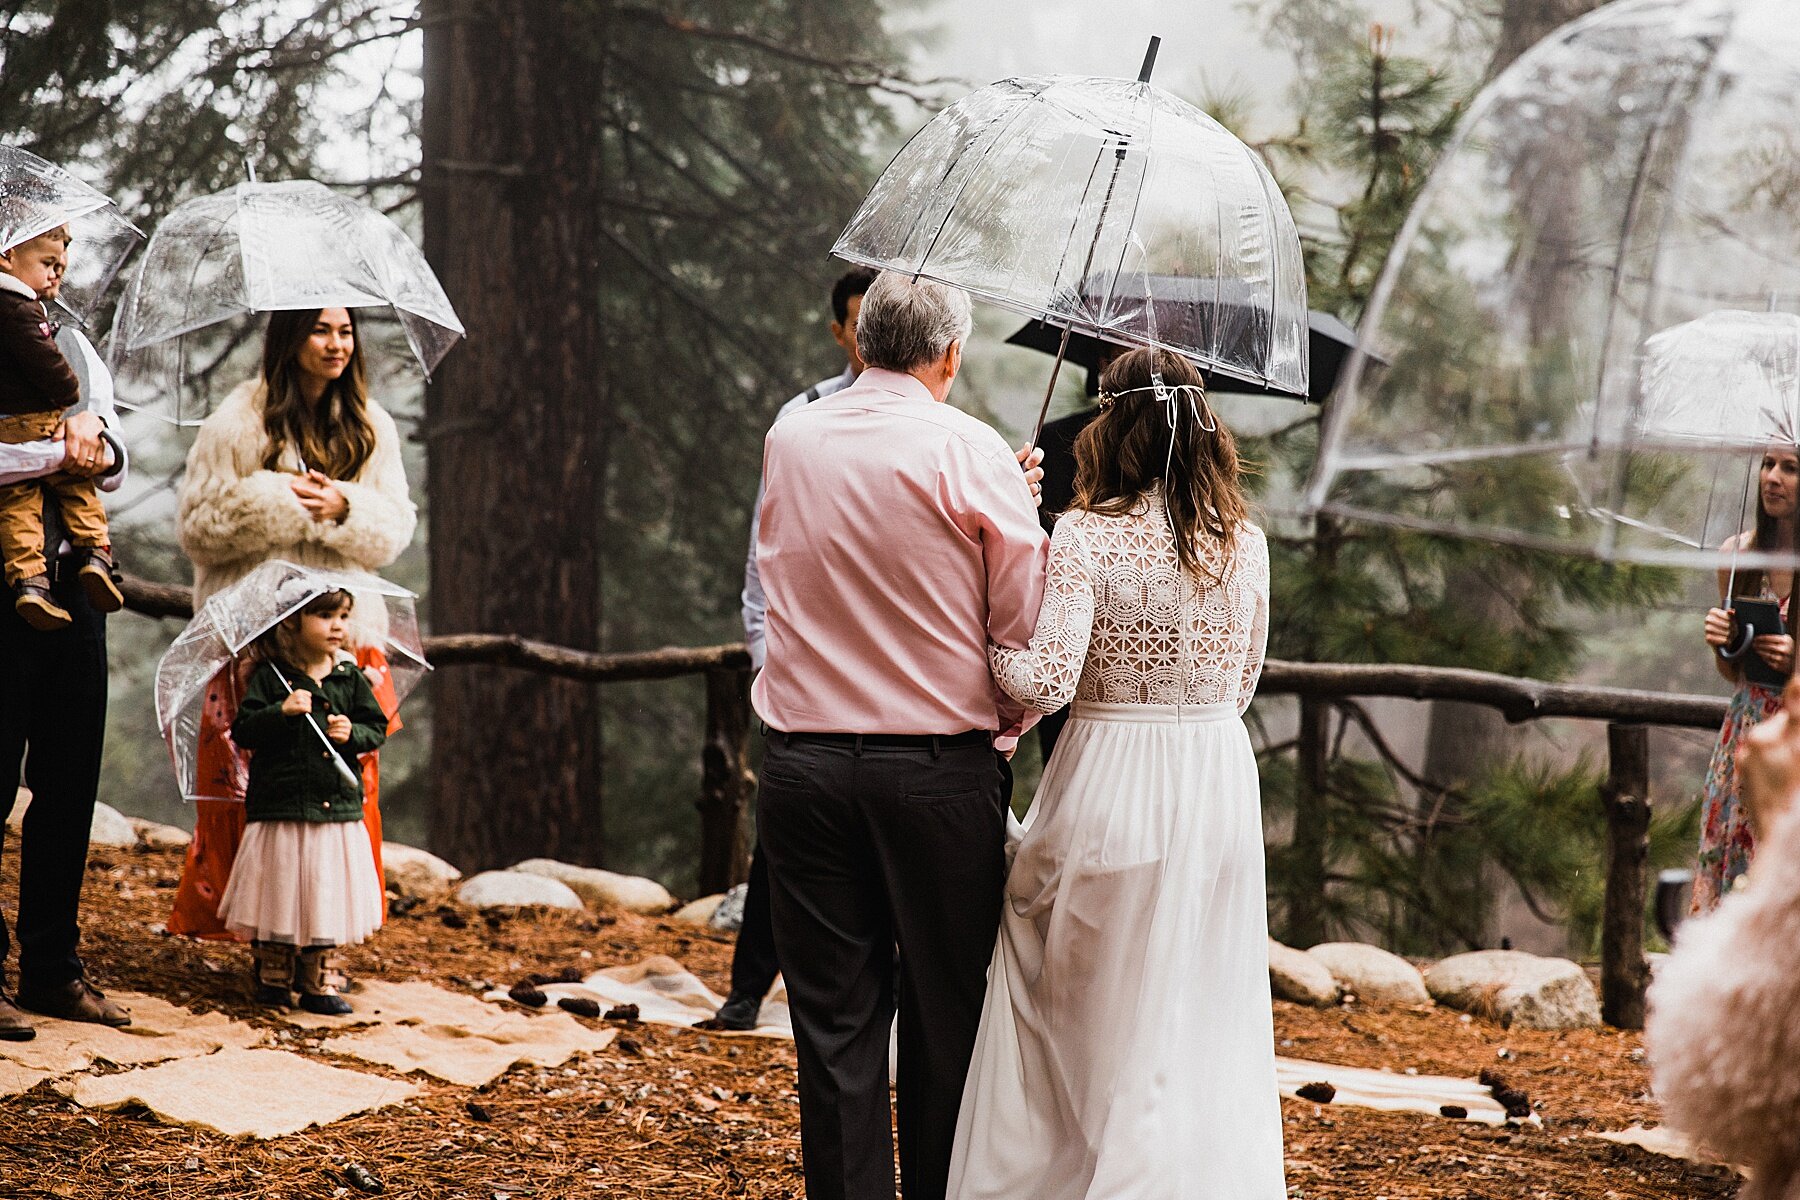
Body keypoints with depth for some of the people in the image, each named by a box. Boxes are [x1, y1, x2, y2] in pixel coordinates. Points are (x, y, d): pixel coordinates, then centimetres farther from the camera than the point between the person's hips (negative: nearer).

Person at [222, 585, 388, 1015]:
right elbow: (244, 730, -9)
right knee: (280, 898, 2)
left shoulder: (350, 678, 9)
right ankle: (273, 978, 17)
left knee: (330, 899, 6)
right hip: (281, 807, -3)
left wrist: (352, 733, -9)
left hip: (339, 808, 3)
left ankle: (320, 983, 16)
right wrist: (282, 711, -23)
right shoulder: (269, 677, -2)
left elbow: (377, 728, 11)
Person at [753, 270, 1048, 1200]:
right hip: (942, 768, -3)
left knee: (833, 1023, 7)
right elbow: (1027, 623, -6)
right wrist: (1007, 724, 13)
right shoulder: (969, 452, -6)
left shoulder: (789, 442, 7)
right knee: (943, 1018, 7)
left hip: (803, 766, 3)